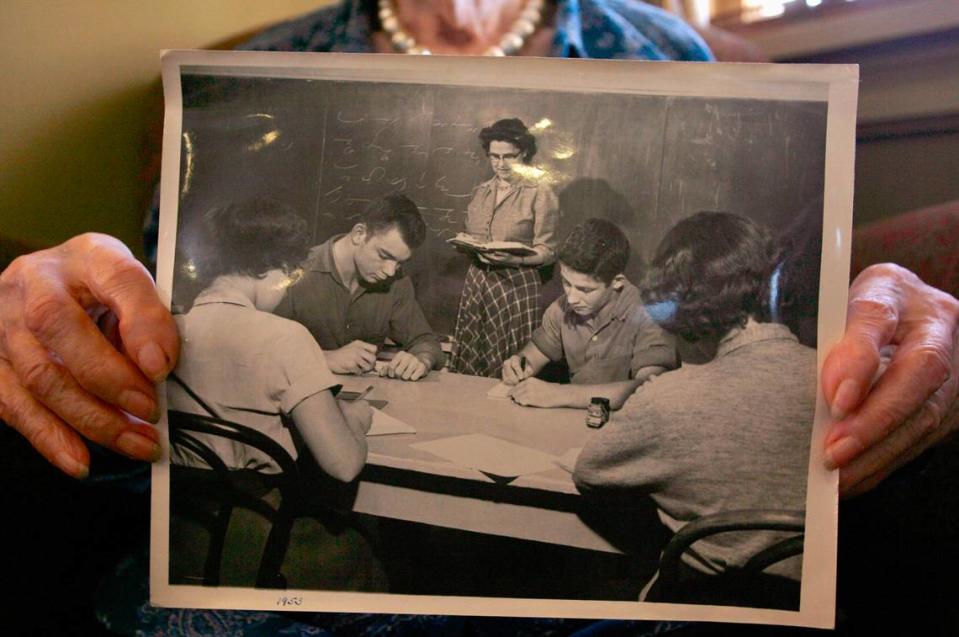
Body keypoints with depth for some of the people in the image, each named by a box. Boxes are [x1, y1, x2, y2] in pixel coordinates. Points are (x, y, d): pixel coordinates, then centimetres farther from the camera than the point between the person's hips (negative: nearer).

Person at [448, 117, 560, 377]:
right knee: (468, 365, 5)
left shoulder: (540, 193, -4)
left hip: (515, 284, -5)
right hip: (477, 280, 5)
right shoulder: (481, 191, 14)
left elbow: (547, 252, -6)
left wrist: (514, 259, -23)